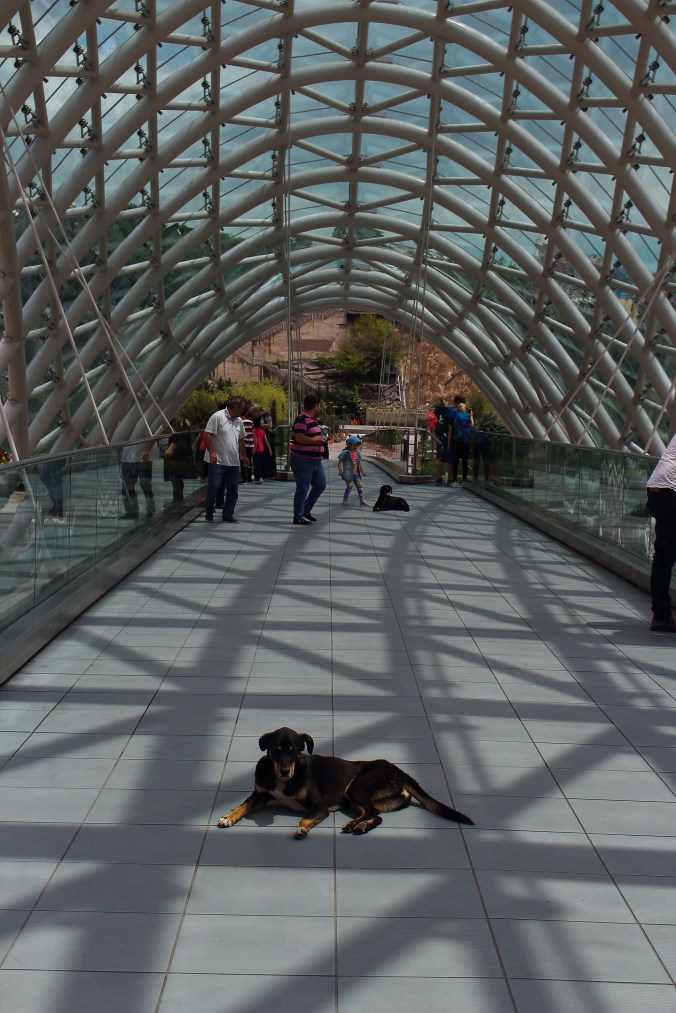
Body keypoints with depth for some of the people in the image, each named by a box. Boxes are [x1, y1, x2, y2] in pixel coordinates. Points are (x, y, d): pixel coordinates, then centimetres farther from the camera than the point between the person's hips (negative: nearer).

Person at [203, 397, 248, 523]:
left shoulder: (238, 421, 12)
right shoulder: (218, 417, -11)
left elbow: (241, 439, 23)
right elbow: (207, 435, -14)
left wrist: (243, 455, 22)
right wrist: (211, 452, -20)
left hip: (234, 462, 7)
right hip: (217, 461, -7)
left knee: (233, 489, 7)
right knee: (213, 487, -2)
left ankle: (228, 515, 15)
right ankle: (209, 512, 14)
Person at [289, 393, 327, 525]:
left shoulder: (312, 420, 15)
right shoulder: (302, 419, -16)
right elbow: (299, 437, -27)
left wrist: (320, 438, 16)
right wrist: (316, 440, -21)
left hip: (316, 460, 10)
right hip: (303, 460, -10)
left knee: (320, 485, 13)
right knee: (303, 489, -3)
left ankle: (306, 510, 24)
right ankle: (298, 517, 6)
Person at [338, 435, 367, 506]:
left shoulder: (357, 453, 10)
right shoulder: (345, 453, -9)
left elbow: (359, 463, 18)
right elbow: (340, 461, -6)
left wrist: (362, 471, 15)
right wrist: (340, 470, -13)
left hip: (356, 473, 6)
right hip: (348, 473, -6)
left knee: (360, 487, 3)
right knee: (349, 487, -4)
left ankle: (362, 500, 9)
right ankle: (345, 500, 12)